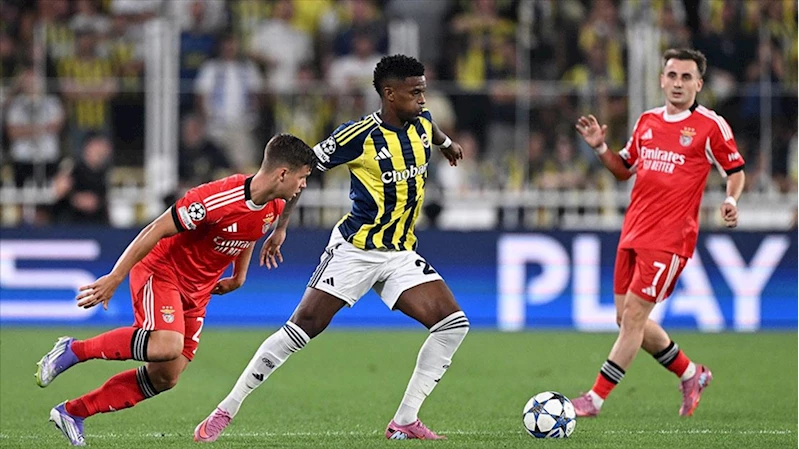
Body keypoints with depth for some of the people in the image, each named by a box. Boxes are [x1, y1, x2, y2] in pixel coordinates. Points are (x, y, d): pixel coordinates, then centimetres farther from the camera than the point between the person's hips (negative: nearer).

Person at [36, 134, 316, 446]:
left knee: (164, 378, 2)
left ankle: (72, 412, 12)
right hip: (161, 271, -8)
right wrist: (114, 278, -22)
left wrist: (238, 278, 21)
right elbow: (156, 231, -23)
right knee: (167, 345, -34)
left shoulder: (275, 208, -3)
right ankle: (73, 350, -15)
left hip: (197, 291, 8)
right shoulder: (218, 199, -28)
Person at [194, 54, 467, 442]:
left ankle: (405, 422, -4)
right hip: (355, 249, -6)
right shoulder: (360, 135, -16)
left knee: (454, 323, -10)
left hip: (401, 253, 6)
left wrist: (445, 143, 51)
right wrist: (280, 226, -10)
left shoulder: (420, 123, 2)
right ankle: (225, 412, -5)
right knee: (303, 325, -13)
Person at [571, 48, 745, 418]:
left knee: (633, 316, -10)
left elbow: (736, 172, 5)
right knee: (627, 319, 9)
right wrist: (600, 148, 6)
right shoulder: (647, 121, 12)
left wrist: (731, 200, -14)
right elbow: (625, 169, 23)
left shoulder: (711, 126, -4)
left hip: (669, 239, -7)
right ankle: (690, 374, 29)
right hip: (633, 234, 7)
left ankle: (595, 399, -5)